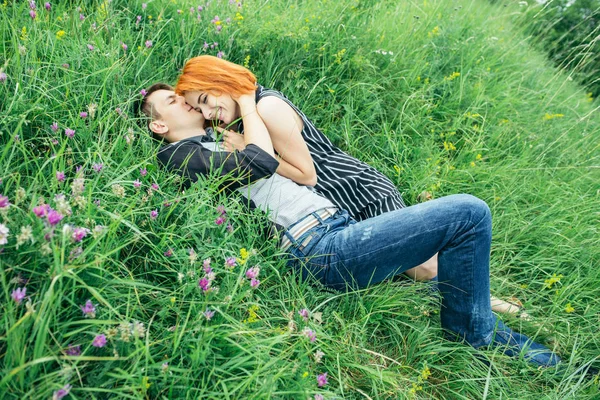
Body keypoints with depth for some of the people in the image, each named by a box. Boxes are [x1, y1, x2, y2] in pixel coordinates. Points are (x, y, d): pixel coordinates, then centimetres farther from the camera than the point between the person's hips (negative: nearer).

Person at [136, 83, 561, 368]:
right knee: (468, 212, -14)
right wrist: (247, 103, 0)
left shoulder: (219, 148, 30)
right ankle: (476, 331, 5)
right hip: (322, 247, -11)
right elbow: (260, 163, -16)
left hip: (338, 224, 11)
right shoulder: (181, 155, 1)